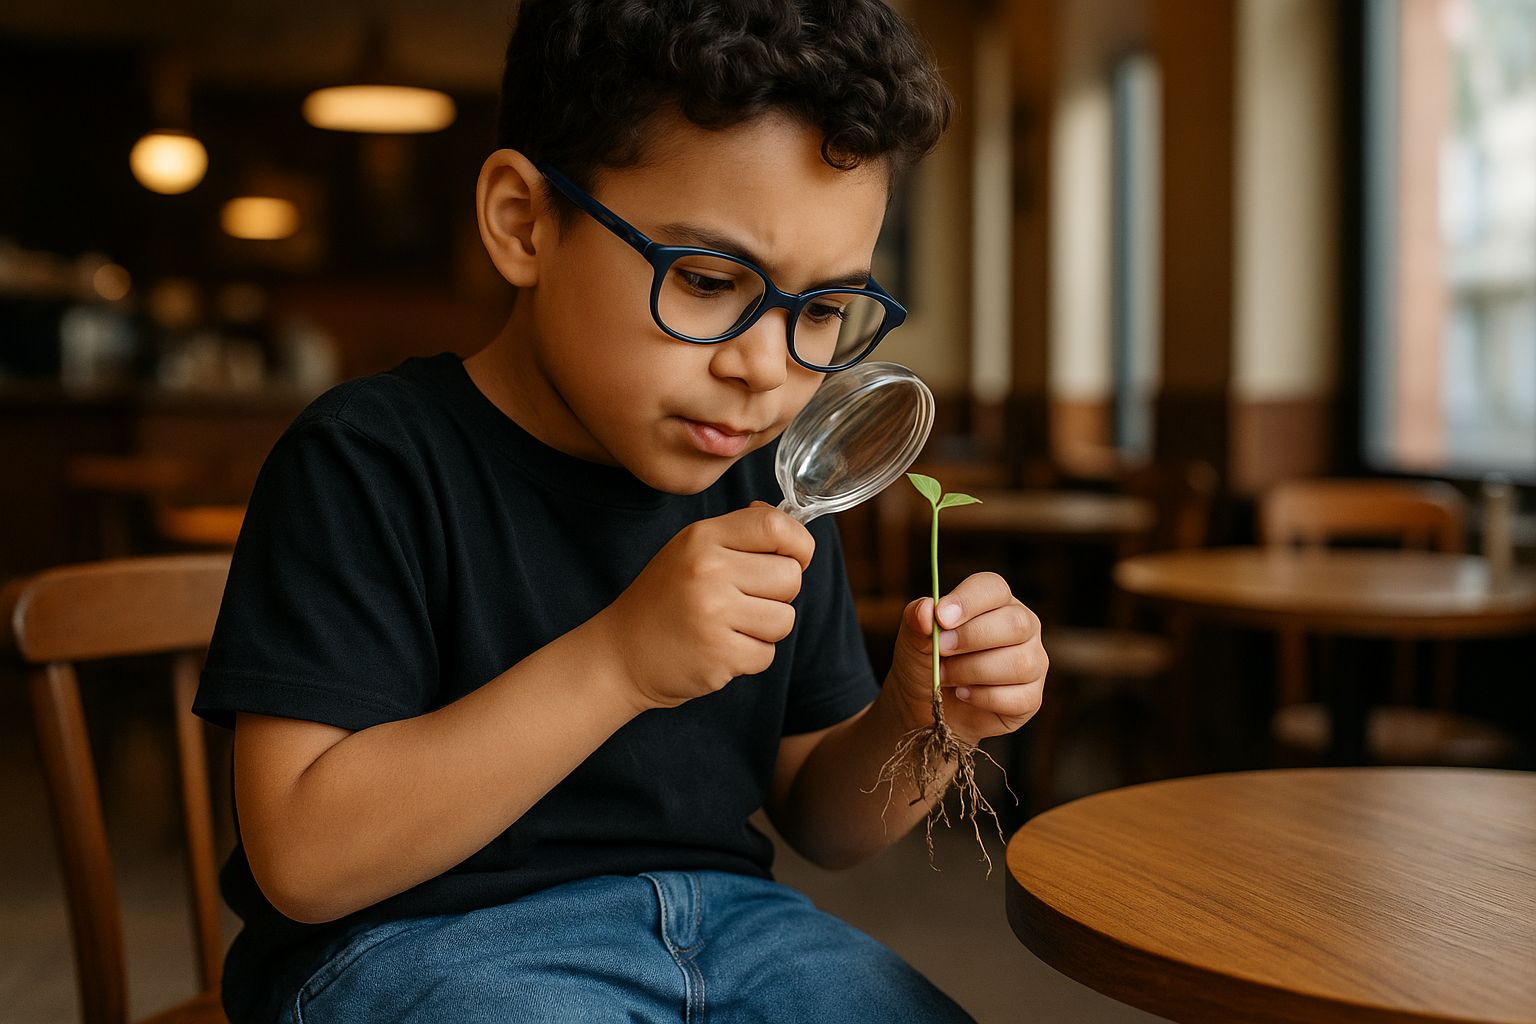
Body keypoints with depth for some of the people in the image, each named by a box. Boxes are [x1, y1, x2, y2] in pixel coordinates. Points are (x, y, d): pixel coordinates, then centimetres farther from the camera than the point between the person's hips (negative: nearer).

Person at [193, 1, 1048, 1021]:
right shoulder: (371, 463, -14)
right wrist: (617, 662, -27)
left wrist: (915, 722, -11)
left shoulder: (768, 489, 6)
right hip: (420, 939, -4)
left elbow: (822, 822, 12)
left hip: (721, 915, 5)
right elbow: (302, 860, -20)